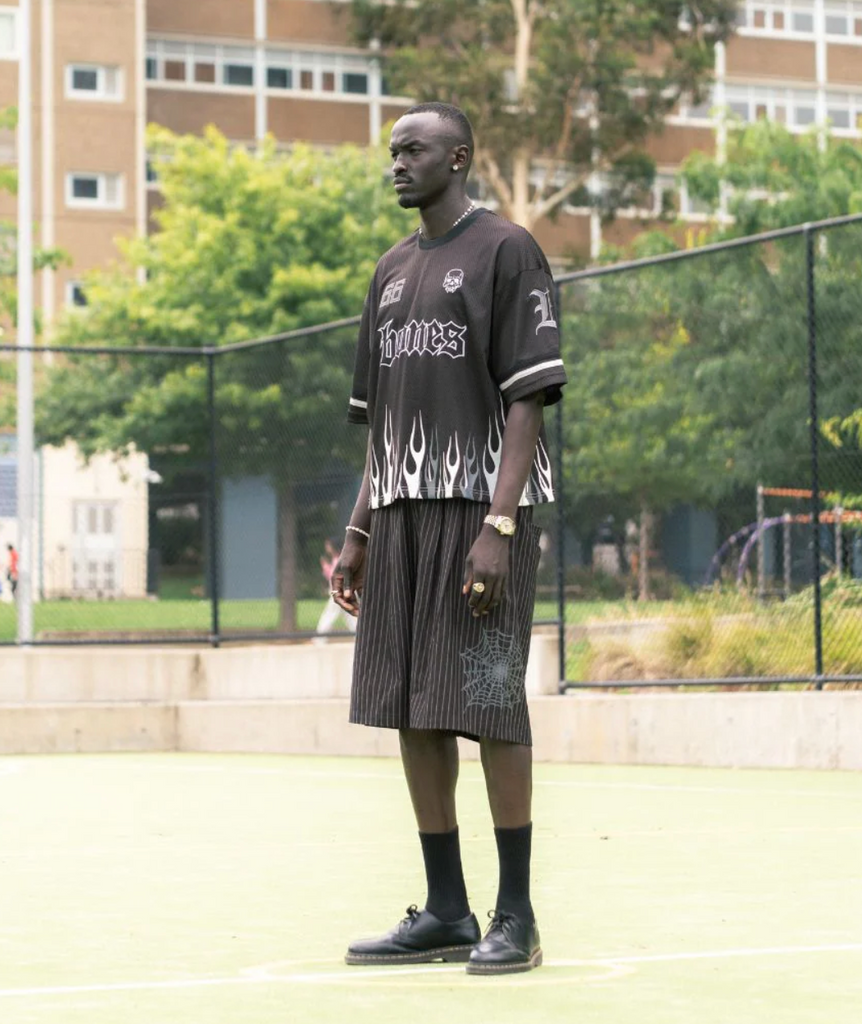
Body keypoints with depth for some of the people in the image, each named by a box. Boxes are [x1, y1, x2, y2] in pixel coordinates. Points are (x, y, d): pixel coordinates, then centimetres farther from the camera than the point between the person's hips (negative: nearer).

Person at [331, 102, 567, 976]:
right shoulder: (392, 270, 19)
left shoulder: (505, 251, -3)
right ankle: (445, 913, 12)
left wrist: (498, 525, -19)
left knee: (489, 708, -7)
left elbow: (529, 399, -10)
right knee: (409, 712, 5)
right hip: (400, 512, 7)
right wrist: (357, 532, 14)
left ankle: (515, 918, -1)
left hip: (480, 510, -7)